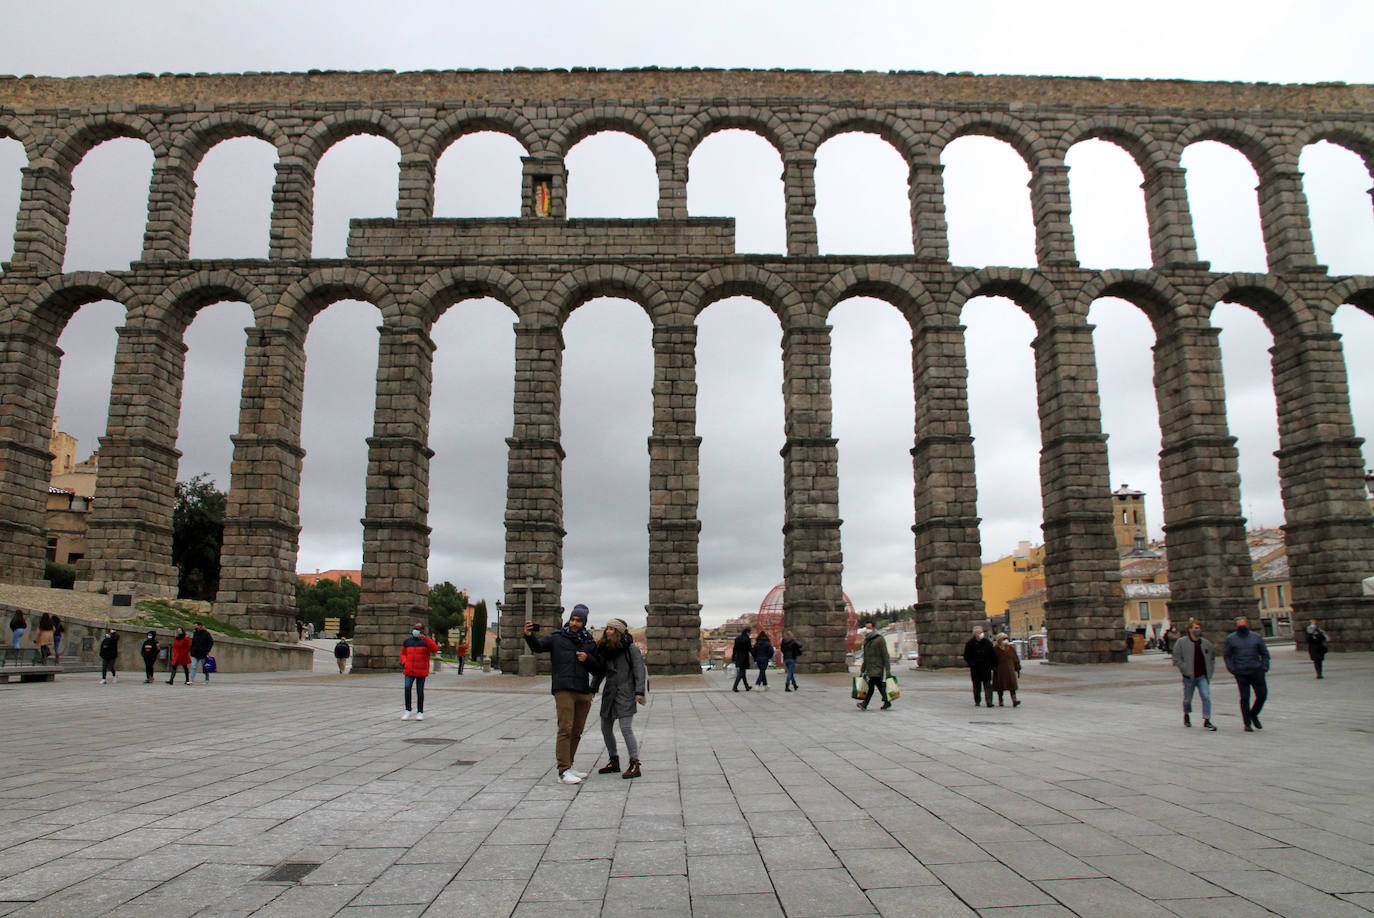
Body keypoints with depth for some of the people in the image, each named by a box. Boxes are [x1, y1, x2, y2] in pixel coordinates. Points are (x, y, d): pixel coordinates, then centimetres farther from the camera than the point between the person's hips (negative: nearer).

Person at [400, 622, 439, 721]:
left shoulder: (427, 640, 2)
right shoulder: (407, 641, 11)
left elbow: (435, 649, -16)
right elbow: (403, 654, 20)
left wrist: (425, 638, -25)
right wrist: (404, 662, -2)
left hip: (421, 671, -2)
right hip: (409, 670, 2)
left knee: (420, 691, 2)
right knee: (407, 688, -16)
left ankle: (420, 712, 14)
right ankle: (407, 710, -5)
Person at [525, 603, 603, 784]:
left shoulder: (590, 642, 12)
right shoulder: (557, 638, 3)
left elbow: (599, 668, 14)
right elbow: (538, 646, -12)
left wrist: (588, 658, -6)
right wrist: (529, 635, -32)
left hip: (583, 693, 5)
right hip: (563, 690, -5)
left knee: (576, 733, 9)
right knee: (565, 730, -13)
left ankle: (568, 768, 19)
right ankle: (563, 772, -14)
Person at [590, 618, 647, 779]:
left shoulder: (631, 648, -9)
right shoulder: (605, 648, 9)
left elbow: (639, 670, -11)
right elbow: (600, 671, 18)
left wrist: (639, 691, -18)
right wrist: (593, 689, 14)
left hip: (625, 693, -7)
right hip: (609, 693, 7)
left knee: (626, 728, -12)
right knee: (606, 728, 12)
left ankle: (635, 765, -6)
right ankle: (614, 762, 26)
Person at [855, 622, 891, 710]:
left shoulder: (880, 639, -7)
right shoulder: (866, 641, 16)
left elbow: (885, 654, -10)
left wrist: (887, 668, -14)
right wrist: (863, 668, 22)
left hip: (878, 666, -7)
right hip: (870, 667, 7)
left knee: (871, 684, -14)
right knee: (879, 685, 10)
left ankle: (865, 704, -19)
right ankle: (887, 702, 21)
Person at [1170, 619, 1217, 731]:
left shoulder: (1206, 643, 6)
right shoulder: (1181, 642, -6)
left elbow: (1212, 658, 20)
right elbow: (1176, 659, -6)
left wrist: (1209, 671, 10)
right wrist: (1186, 670, -14)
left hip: (1203, 676, 2)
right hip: (1189, 677, -2)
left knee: (1206, 697, -11)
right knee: (1188, 699, 11)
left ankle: (1206, 721, -8)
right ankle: (1186, 715, 38)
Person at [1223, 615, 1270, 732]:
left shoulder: (1256, 637, 7)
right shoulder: (1231, 638, 3)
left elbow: (1264, 653, 13)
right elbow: (1226, 655, 8)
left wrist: (1264, 668, 1)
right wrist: (1232, 669, -3)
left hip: (1257, 671, 2)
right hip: (1241, 673, -2)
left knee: (1262, 695, 2)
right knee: (1245, 698, -2)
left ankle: (1253, 715, 28)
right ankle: (1247, 723, 6)